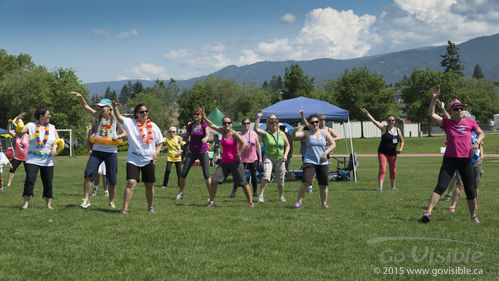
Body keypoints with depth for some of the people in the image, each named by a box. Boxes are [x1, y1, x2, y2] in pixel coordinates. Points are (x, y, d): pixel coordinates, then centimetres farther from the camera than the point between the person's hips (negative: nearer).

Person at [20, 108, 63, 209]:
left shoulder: (52, 128, 11)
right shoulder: (31, 126, 1)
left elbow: (57, 140, 8)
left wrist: (54, 147, -12)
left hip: (48, 161, 3)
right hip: (32, 159, -3)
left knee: (48, 182, 3)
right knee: (30, 180, -14)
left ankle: (49, 204, 13)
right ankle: (26, 203, -6)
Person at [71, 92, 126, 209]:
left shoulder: (116, 119, -1)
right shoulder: (98, 115, 6)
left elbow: (125, 133, 4)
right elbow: (86, 106, 3)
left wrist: (118, 137, -15)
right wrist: (80, 97, -12)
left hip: (111, 152, -2)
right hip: (97, 150, 2)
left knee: (112, 180, 3)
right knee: (88, 173, -12)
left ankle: (111, 202, 20)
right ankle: (86, 199, -5)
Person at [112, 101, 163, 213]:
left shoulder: (153, 126, 6)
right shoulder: (131, 123, -1)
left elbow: (160, 142, 13)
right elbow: (119, 117, -15)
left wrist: (156, 153, -3)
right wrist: (115, 107, -33)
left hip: (148, 160, 3)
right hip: (133, 159, -2)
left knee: (149, 184, 8)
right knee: (131, 182, -15)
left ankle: (150, 206, 27)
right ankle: (125, 208, -11)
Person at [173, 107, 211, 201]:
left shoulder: (204, 125, -6)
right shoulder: (190, 126, 3)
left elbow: (208, 134, -22)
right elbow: (186, 137, 12)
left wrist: (206, 138, -45)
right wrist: (181, 139, -11)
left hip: (203, 152, -3)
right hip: (192, 152, 3)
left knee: (206, 175, -10)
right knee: (183, 173, 0)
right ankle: (180, 193, 18)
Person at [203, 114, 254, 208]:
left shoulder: (234, 134, -10)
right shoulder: (223, 132, 10)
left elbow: (244, 143, -22)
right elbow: (212, 125, 22)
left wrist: (239, 155, -19)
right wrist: (204, 118, 18)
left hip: (235, 162, -6)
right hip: (224, 162, 6)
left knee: (243, 183, -1)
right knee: (214, 181, -5)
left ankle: (250, 202, 10)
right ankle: (211, 201, 3)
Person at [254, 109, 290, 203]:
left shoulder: (282, 134, 6)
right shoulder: (265, 133, -4)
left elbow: (287, 145, 14)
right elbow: (256, 129, -20)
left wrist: (285, 154, 0)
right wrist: (258, 118, -24)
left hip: (280, 159, 3)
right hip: (269, 157, -3)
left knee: (280, 180, 10)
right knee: (266, 176, -23)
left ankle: (281, 196, 28)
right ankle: (261, 195, -19)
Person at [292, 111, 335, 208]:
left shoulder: (324, 132, 8)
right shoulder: (307, 134, 2)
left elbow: (333, 144, 8)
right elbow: (295, 135, -12)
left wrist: (325, 153, -7)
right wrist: (294, 131, -35)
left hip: (323, 162, 3)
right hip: (309, 161, -3)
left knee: (323, 184, 6)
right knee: (306, 182, -16)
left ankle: (324, 203, 22)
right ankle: (299, 202, -6)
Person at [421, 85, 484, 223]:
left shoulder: (470, 122, 4)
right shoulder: (447, 123, 0)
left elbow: (481, 133, 16)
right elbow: (431, 114, -9)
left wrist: (477, 142, -5)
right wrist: (434, 98, -16)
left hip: (466, 160, 2)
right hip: (450, 159, -2)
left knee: (469, 190, 8)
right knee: (440, 187, -14)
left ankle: (473, 215, 26)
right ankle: (428, 212, -19)